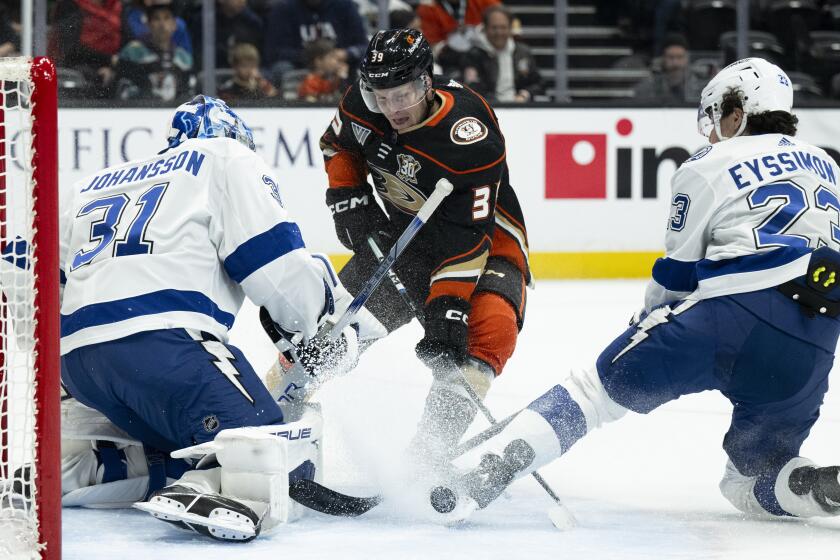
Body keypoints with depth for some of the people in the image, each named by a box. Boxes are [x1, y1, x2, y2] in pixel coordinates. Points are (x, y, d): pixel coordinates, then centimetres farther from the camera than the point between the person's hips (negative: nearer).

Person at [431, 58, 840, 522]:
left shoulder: (707, 168, 12)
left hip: (736, 313, -4)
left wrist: (648, 323, 34)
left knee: (601, 386, 5)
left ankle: (484, 470, -11)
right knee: (751, 480, 18)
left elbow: (677, 273, 15)